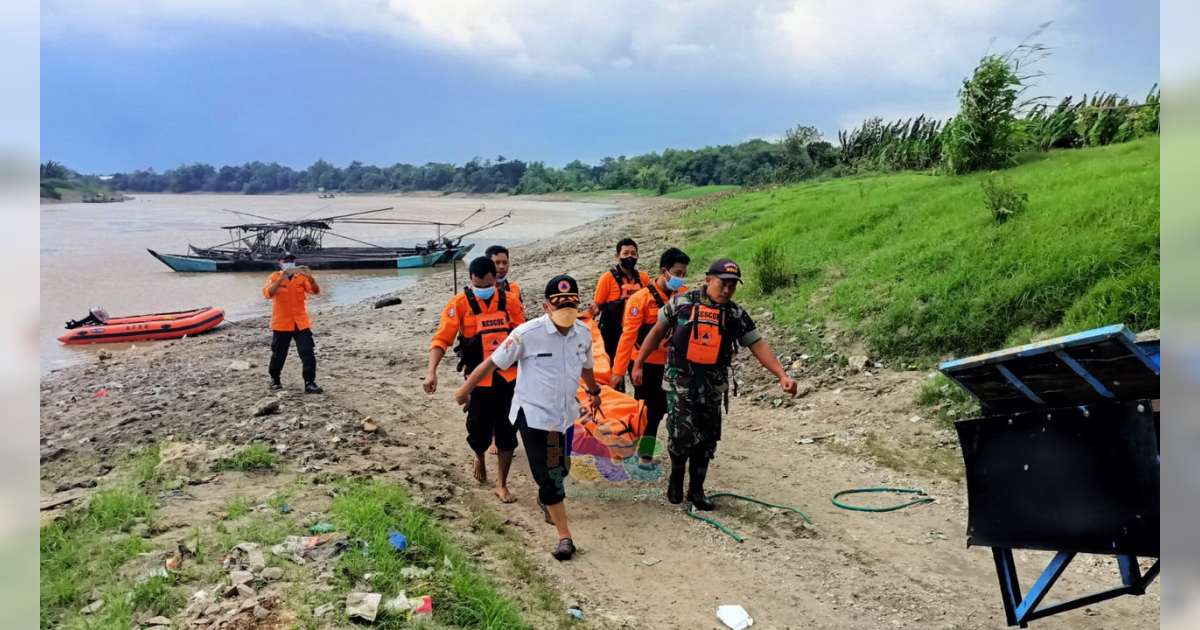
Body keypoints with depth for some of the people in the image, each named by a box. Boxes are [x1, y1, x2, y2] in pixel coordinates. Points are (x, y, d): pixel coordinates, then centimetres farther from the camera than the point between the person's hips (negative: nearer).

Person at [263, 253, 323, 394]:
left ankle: (309, 383, -3)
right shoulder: (275, 277, -3)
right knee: (278, 354, 12)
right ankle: (275, 379, 34)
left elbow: (315, 290, -11)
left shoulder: (302, 277, 2)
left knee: (308, 353, -7)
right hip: (281, 324, -1)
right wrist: (281, 278, -32)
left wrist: (310, 277, -30)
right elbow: (268, 294, -21)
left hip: (301, 323, 1)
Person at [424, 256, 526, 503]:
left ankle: (501, 485, 19)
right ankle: (480, 458, 41)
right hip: (479, 380, -1)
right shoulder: (459, 304, -8)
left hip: (509, 378, 2)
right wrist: (431, 370, -26)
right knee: (479, 431, 5)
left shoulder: (509, 301, -2)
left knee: (507, 432, 4)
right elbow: (441, 339, -13)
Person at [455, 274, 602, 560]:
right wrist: (464, 390, -2)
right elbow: (493, 363, -10)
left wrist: (594, 392, 32)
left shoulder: (584, 334, -5)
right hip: (533, 414, -5)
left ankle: (545, 500, 53)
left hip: (565, 413, 5)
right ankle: (565, 536, 9)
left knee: (560, 469, 19)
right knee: (548, 476, -4)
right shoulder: (527, 333, -20)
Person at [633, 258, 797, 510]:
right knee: (682, 435, -9)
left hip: (712, 387, 3)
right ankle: (676, 477, 20)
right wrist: (638, 364, 8)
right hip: (680, 383, -3)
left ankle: (696, 489, 24)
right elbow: (657, 332, 6)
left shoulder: (736, 314, 1)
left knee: (707, 440, 8)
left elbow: (758, 345, -2)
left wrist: (782, 375, -13)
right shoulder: (682, 303, -5)